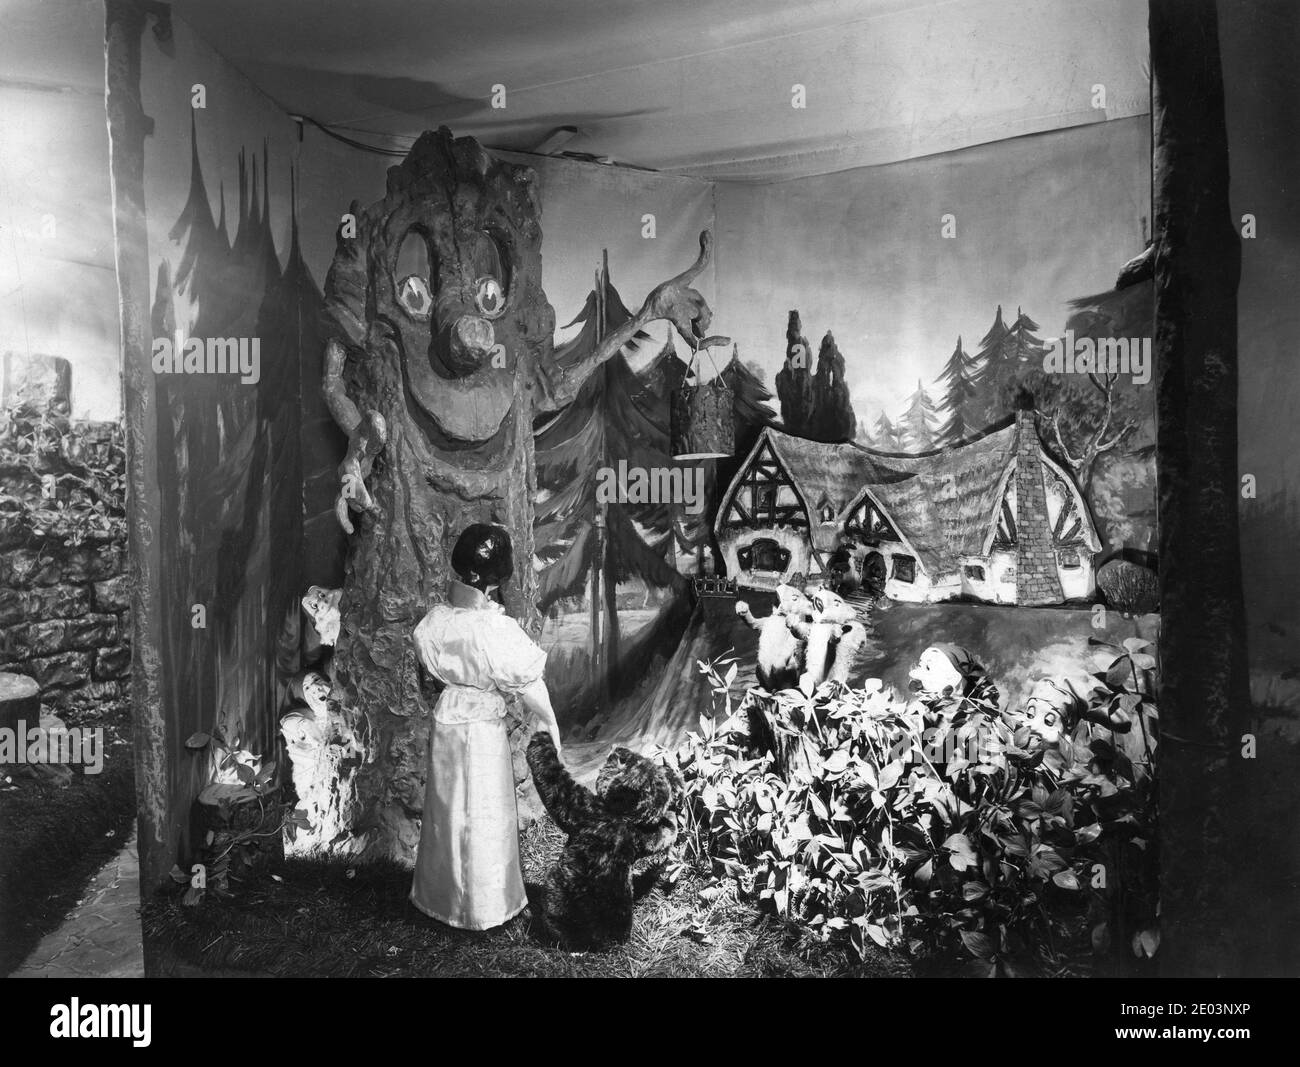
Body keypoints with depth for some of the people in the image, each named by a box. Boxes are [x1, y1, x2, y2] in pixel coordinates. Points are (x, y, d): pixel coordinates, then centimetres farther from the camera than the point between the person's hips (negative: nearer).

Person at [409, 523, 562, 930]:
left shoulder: (433, 621, -12)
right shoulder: (496, 629, -26)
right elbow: (528, 684, -16)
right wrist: (549, 722, -3)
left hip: (445, 718, 5)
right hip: (483, 727, -5)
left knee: (446, 809, 21)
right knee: (483, 818, 12)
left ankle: (440, 894, 39)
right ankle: (483, 905, 28)